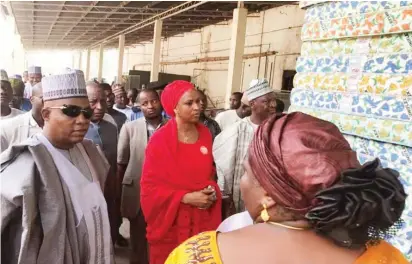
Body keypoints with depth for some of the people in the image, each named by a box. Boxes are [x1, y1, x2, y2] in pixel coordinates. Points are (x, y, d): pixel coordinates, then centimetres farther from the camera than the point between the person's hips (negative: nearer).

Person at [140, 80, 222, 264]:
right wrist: (186, 197, -19)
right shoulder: (160, 140, -14)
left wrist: (212, 191, -5)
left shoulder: (205, 134, 1)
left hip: (203, 220, 4)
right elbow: (149, 187, -12)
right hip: (171, 224, -4)